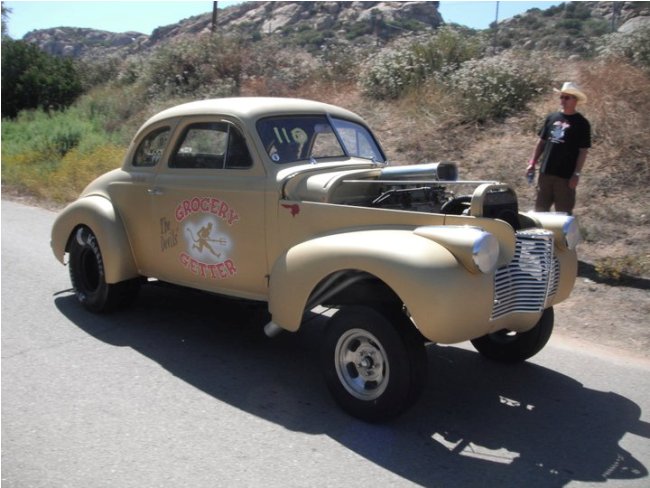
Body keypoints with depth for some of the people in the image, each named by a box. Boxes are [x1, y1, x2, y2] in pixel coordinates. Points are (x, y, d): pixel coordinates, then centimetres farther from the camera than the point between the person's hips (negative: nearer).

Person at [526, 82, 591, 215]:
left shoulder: (581, 123, -5)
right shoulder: (552, 118, 8)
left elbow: (583, 151, -7)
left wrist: (576, 174, -13)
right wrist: (532, 163, 7)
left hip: (566, 175, -4)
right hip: (545, 172, 4)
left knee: (563, 213, 3)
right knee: (540, 208, 11)